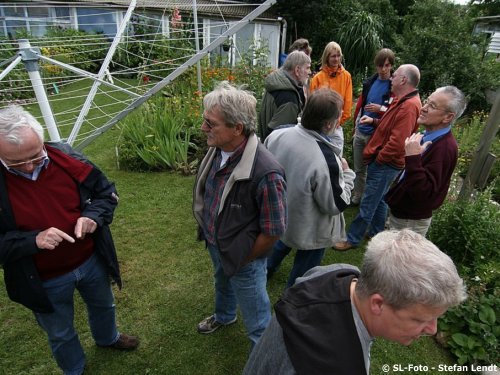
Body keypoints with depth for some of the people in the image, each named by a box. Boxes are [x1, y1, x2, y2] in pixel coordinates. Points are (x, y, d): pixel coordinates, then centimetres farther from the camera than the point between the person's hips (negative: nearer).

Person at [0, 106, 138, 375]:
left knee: (103, 306, 31)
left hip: (91, 261, 3)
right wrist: (33, 240, -32)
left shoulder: (65, 157, -17)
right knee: (60, 334, 24)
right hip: (44, 280, -2)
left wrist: (93, 216, -24)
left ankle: (107, 338, 64)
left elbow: (106, 192, -5)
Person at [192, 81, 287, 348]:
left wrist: (243, 260, -12)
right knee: (222, 283, 36)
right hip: (215, 244, 8)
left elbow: (273, 231, -27)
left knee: (255, 314, 18)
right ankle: (224, 316, 68)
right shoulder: (216, 149, -14)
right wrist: (207, 232, 10)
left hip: (243, 257, -7)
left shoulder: (265, 173, -38)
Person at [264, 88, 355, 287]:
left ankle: (265, 271, 62)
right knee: (302, 273, 20)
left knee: (283, 241, 37)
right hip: (309, 232, -7)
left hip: (278, 215, 7)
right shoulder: (326, 160, -37)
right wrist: (346, 173, -8)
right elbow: (336, 204, -22)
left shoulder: (276, 135, -19)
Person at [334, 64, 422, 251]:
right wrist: (374, 121, 9)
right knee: (379, 200, 21)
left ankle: (352, 239, 10)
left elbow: (397, 142, -28)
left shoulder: (409, 106, -21)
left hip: (385, 164, -10)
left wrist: (377, 158, -17)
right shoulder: (405, 102, 12)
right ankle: (377, 234, 37)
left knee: (367, 204, -1)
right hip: (384, 162, 10)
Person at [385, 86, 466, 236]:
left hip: (410, 222, -9)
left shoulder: (445, 147, -27)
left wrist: (413, 158, -38)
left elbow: (424, 192, -33)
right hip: (400, 212, 9)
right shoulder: (429, 136, 3)